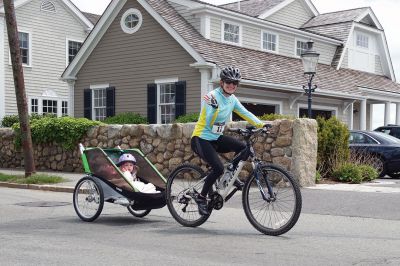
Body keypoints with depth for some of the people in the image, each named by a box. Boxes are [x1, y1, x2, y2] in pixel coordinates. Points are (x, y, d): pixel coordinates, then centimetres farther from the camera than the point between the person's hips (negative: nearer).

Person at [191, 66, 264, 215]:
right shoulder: (212, 96, -17)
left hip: (216, 138, 7)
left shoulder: (232, 99, 6)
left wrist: (261, 124, -15)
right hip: (201, 139, -7)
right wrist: (214, 107, -40)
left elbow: (245, 113, -1)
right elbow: (208, 123, -23)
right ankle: (201, 197, -5)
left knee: (242, 147, -16)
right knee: (218, 168, -24)